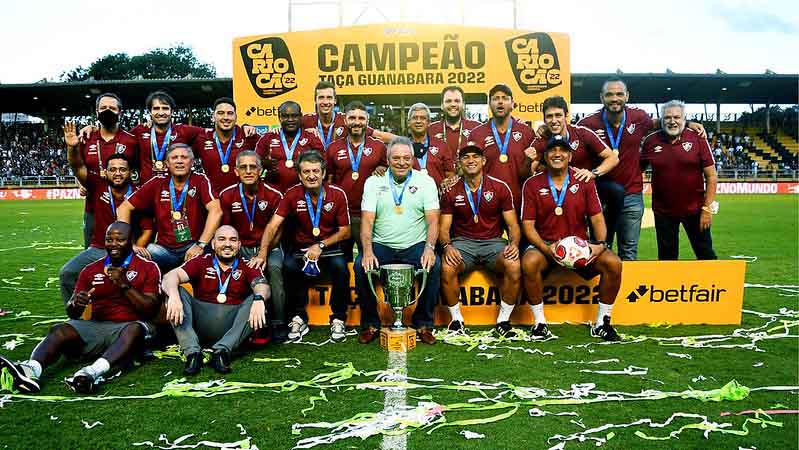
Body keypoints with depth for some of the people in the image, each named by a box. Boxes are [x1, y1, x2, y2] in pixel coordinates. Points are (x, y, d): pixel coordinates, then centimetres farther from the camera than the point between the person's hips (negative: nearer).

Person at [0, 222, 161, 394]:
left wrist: (125, 285, -14)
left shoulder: (148, 268, 4)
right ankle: (31, 371, -47)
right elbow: (72, 314, 15)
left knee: (135, 330, -37)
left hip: (129, 326, -4)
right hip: (96, 326, 4)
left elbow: (151, 310, -5)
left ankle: (94, 372, -57)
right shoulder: (91, 270, 16)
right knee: (60, 331, -22)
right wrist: (76, 304, -10)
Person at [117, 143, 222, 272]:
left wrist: (200, 245, -23)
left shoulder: (200, 181, -1)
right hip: (164, 249, 2)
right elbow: (124, 208, 7)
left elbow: (216, 211, -15)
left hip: (192, 246, -2)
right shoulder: (157, 183, 5)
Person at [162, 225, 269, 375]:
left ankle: (222, 351, -30)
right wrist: (174, 296, -32)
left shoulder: (247, 267, 9)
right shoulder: (201, 262, 9)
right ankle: (192, 352, -29)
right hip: (201, 322, 0)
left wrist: (259, 299, -36)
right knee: (176, 291, -16)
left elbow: (262, 286, -11)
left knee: (258, 300, -21)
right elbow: (171, 276, -8)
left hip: (233, 325, 0)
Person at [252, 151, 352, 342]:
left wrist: (321, 246, -15)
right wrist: (263, 252, -25)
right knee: (289, 266, -30)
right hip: (301, 246, 1)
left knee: (340, 266, -32)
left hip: (330, 246, -1)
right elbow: (273, 225, -11)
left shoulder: (337, 194, -7)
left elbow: (345, 231, -2)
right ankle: (298, 319, -11)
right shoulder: (293, 194, -5)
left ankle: (338, 319, -12)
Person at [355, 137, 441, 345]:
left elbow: (432, 220, -3)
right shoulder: (374, 182, 6)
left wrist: (429, 248, -21)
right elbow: (367, 220, -2)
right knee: (361, 266, -26)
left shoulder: (425, 181, 5)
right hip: (381, 245, 1)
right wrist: (367, 250, -20)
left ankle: (423, 324, -9)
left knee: (434, 266, -28)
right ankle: (370, 324, -7)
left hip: (415, 246, 0)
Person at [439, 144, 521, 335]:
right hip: (463, 242, 0)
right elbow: (444, 228, 4)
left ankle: (503, 320, -10)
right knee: (447, 268, -32)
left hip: (493, 241, 0)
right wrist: (447, 246, -18)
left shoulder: (500, 187, 3)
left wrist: (514, 244, -17)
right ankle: (456, 319, -9)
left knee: (514, 266, -31)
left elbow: (513, 225, 4)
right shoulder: (451, 191, 4)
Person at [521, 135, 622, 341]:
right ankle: (540, 322, -14)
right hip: (545, 244, -2)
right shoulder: (532, 184, 0)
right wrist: (546, 249, -20)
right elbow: (528, 225, -4)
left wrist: (600, 244, -15)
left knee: (614, 263, -21)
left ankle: (602, 323, -2)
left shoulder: (584, 181, 5)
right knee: (529, 262, -34)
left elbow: (597, 217, 4)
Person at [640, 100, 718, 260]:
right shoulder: (650, 141, 0)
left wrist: (707, 208, -8)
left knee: (706, 254, 8)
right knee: (667, 258, 12)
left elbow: (711, 176, -3)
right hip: (663, 211, 2)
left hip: (695, 209, -1)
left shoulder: (697, 139, -5)